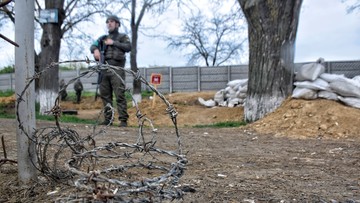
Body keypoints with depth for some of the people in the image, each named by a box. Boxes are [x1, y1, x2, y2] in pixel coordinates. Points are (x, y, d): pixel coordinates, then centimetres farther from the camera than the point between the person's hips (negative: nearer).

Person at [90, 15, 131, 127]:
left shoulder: (123, 37, 14)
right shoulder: (103, 38, 26)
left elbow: (128, 47, -3)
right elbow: (93, 45, 13)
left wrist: (114, 43, -6)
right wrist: (95, 50, -10)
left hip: (117, 68, -5)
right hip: (104, 69, 5)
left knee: (120, 95, -12)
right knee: (105, 95, 4)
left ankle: (123, 120, -12)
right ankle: (108, 119, 10)